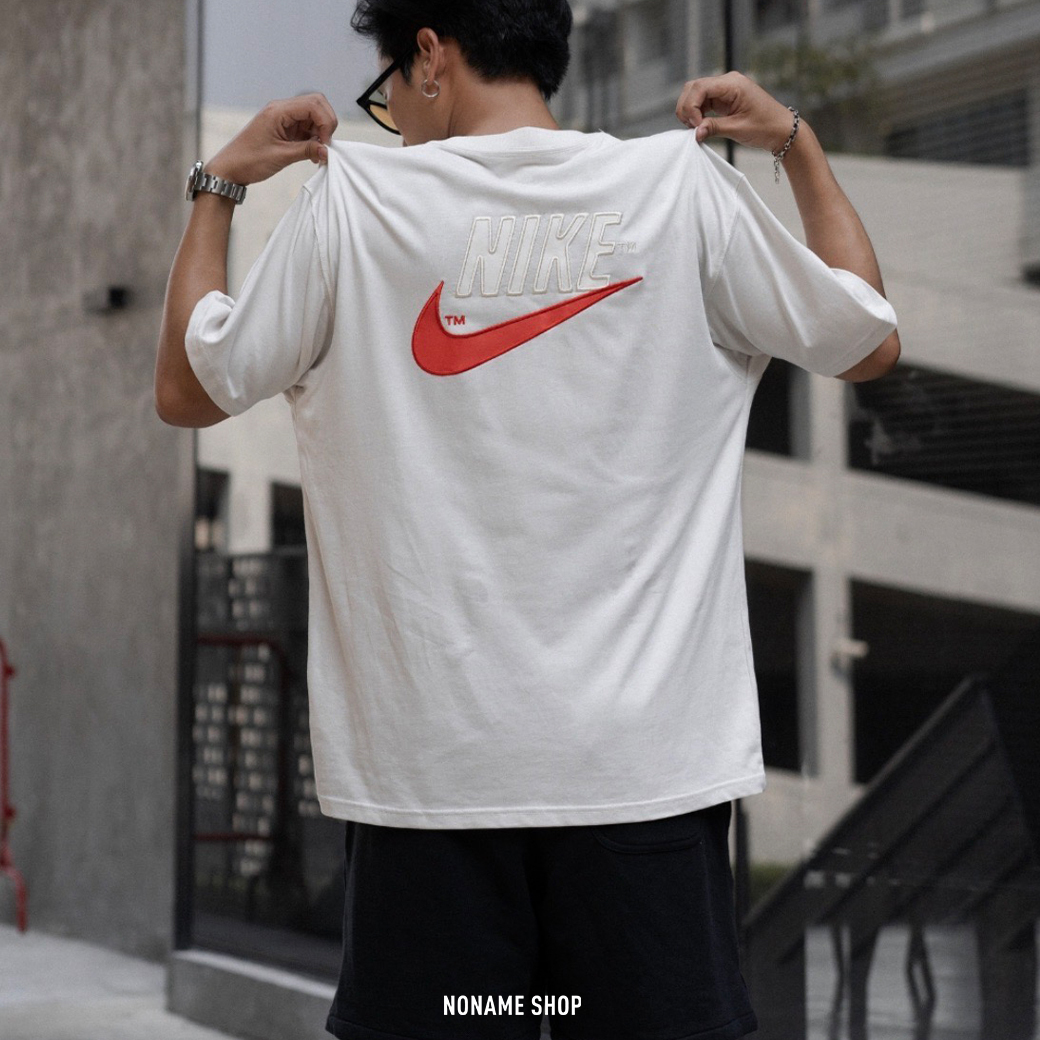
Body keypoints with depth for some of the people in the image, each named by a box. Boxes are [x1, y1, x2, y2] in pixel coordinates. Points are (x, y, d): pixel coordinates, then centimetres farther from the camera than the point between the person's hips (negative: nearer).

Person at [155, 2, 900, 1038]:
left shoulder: (353, 196, -1)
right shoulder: (681, 181, 3)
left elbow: (186, 390, 10)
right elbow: (871, 342, 16)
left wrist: (218, 184, 21)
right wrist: (796, 141, 25)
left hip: (431, 765, -1)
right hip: (647, 758, 1)